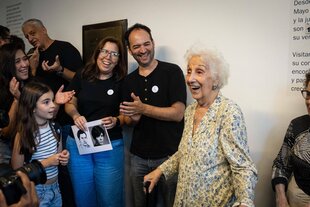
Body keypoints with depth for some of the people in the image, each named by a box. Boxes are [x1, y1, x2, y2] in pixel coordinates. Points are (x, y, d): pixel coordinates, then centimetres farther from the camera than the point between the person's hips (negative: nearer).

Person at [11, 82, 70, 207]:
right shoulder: (23, 135, -18)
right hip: (36, 191, -5)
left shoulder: (54, 127, -3)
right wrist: (46, 162, -21)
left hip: (55, 187, 5)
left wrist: (64, 158, -9)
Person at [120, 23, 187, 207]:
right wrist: (133, 118, -9)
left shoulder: (172, 71, -9)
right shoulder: (129, 80, 8)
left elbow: (177, 114, -16)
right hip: (138, 156, 5)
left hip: (169, 155, -5)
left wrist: (142, 109, -20)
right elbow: (129, 120, 13)